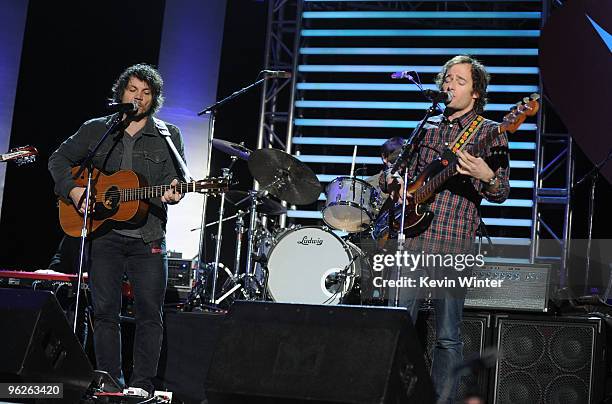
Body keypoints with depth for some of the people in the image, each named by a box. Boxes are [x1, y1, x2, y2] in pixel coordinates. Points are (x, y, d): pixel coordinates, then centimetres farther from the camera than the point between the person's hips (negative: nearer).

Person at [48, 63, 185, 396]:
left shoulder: (168, 136, 7)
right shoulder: (96, 130, 9)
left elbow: (175, 178, 2)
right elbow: (59, 159, 12)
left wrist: (172, 193, -21)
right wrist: (73, 190, -4)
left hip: (148, 237, -1)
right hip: (103, 233, 1)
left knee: (149, 313, -3)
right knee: (105, 310, 3)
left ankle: (142, 385, 4)